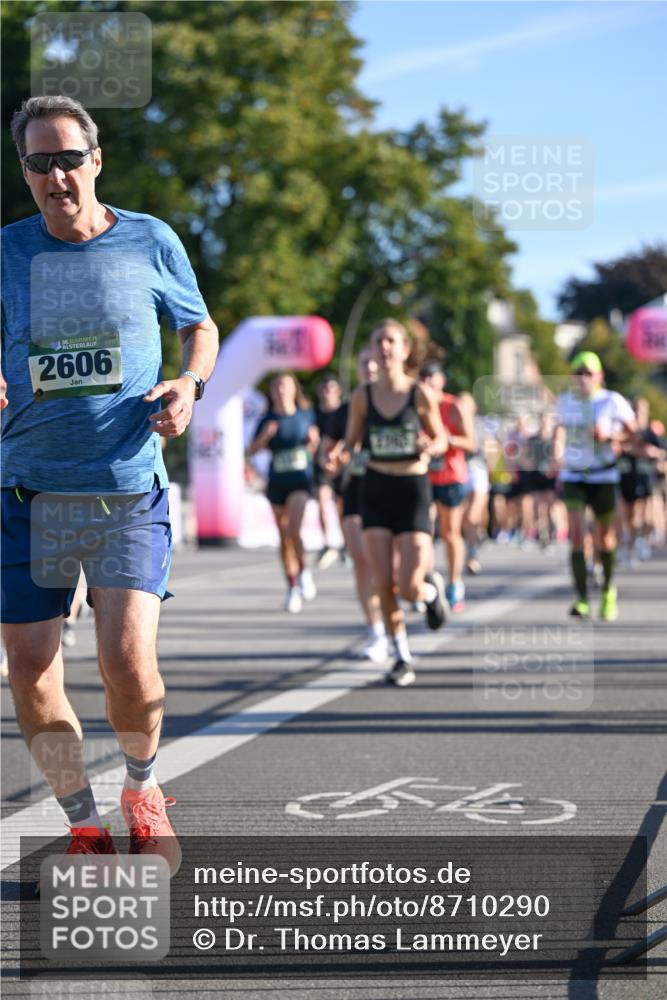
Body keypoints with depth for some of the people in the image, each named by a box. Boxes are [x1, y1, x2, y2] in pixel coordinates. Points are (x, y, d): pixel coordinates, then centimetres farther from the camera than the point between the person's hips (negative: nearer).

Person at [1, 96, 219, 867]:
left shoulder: (151, 241, 2)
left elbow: (199, 325, 17)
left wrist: (190, 383, -3)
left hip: (130, 491, -2)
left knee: (128, 659, -14)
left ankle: (142, 791, 17)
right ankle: (83, 824, 20)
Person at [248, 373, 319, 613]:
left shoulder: (305, 415, 3)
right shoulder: (268, 420, 3)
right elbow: (252, 449, -1)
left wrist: (314, 441, -6)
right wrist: (265, 436, -18)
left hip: (301, 479, -2)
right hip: (277, 482, 2)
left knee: (293, 529, -22)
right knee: (284, 538, 6)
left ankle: (303, 571, 1)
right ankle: (293, 587, 18)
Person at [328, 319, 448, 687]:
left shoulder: (420, 394, -8)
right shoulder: (363, 396, -1)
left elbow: (441, 439, 2)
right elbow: (351, 441, 8)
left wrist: (430, 447, -21)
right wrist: (339, 456, -15)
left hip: (413, 489, -2)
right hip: (376, 490, 2)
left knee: (410, 588, -8)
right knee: (383, 584, -4)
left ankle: (431, 588, 30)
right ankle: (402, 657, 14)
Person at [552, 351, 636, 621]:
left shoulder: (612, 401, -7)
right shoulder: (565, 401, 4)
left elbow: (632, 431, -2)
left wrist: (609, 436, -19)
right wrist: (557, 456, 8)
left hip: (603, 477, -2)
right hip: (572, 475, 2)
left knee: (605, 538, 8)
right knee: (576, 534, -14)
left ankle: (608, 590, 36)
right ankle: (582, 600, -17)